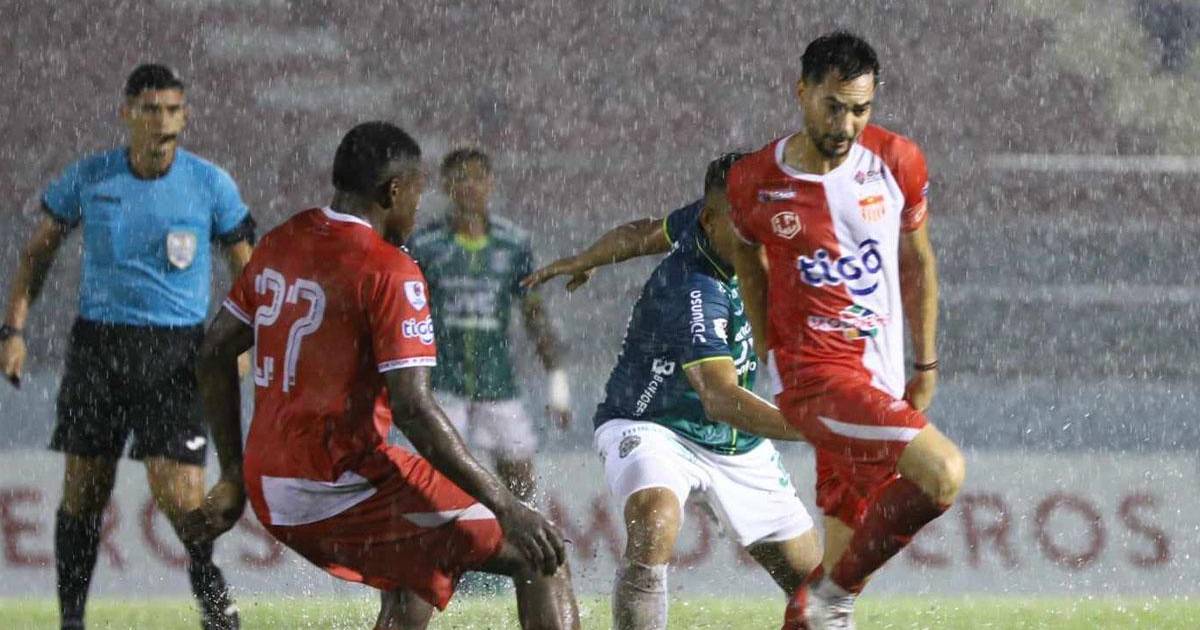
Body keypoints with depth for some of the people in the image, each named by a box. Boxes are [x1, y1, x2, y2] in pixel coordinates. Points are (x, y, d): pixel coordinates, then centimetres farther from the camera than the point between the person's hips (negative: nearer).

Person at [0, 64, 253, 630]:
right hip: (98, 344, 2)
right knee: (83, 493, 3)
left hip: (177, 350, -2)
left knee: (177, 492, -12)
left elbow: (247, 268, 8)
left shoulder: (210, 185, -1)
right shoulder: (88, 179, 3)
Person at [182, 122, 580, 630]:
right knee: (540, 556, -4)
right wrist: (505, 506, -19)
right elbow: (412, 410, -21)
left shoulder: (279, 244, 9)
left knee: (414, 577, 32)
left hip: (269, 493, 8)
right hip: (342, 487, -8)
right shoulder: (390, 273, -14)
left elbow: (215, 354, 16)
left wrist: (234, 477, 23)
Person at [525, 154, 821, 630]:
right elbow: (720, 397, -48)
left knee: (809, 573, 4)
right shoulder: (694, 294, -34)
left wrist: (584, 261, 31)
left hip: (736, 445, 8)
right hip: (650, 427, -8)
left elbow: (646, 233, 13)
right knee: (654, 523, -38)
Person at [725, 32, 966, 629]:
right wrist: (770, 351, 14)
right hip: (813, 374, -5)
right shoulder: (755, 182, -7)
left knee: (843, 551, 6)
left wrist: (924, 364, 18)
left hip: (881, 379, 5)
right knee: (944, 471, -24)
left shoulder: (897, 162, 0)